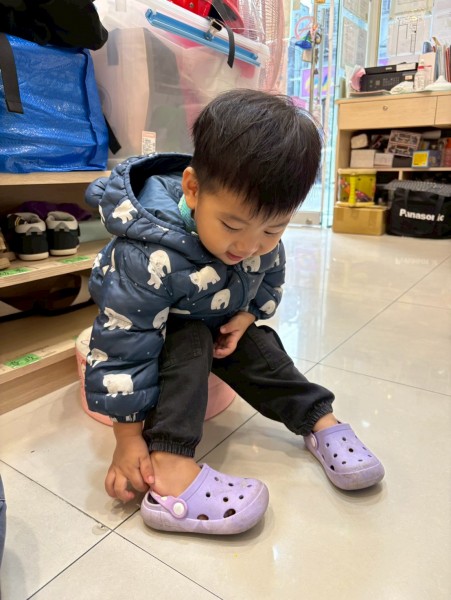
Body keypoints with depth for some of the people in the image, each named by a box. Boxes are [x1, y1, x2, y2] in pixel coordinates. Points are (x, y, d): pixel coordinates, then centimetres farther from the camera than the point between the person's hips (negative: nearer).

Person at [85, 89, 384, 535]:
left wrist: (246, 317, -18)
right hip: (162, 328, -5)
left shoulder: (261, 235, -22)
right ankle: (168, 469, -35)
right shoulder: (149, 259, -41)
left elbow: (270, 280, 0)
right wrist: (128, 439, -30)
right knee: (189, 345, -31)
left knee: (258, 352, -11)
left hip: (220, 320, 5)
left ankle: (320, 420, 2)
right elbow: (123, 347, -36)